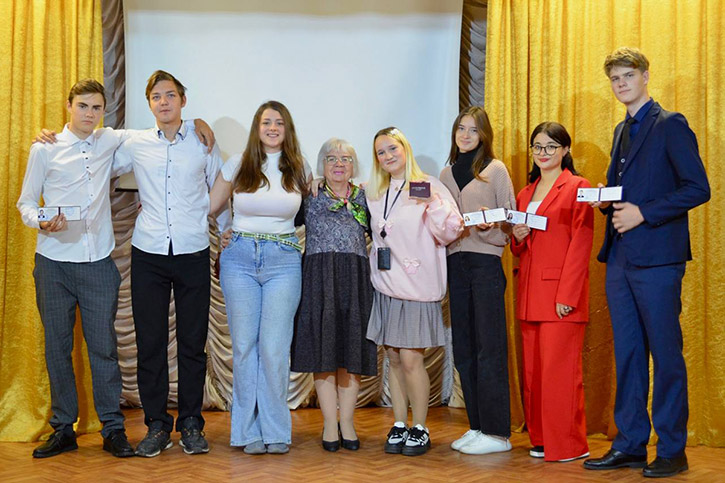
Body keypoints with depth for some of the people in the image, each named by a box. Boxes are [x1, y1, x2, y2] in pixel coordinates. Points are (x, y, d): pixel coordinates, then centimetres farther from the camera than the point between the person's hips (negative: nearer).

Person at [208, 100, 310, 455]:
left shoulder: (299, 169, 8)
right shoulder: (238, 164, 6)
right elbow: (209, 206, 12)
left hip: (283, 260, 0)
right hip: (240, 257, 1)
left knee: (274, 347, -8)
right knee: (244, 344, 0)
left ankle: (276, 432, 4)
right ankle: (250, 431, 10)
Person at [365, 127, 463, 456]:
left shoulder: (429, 186, -3)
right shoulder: (374, 194, 12)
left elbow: (450, 233, -7)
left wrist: (433, 204, -22)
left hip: (416, 287, -5)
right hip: (384, 286, 5)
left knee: (410, 359, -7)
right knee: (394, 359, 8)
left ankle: (420, 429, 8)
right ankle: (400, 426, 19)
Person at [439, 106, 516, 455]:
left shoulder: (495, 170, 0)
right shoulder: (446, 174, 16)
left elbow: (510, 218, -3)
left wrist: (489, 224, -21)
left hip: (486, 262, -6)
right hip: (455, 262, 6)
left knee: (489, 347, -6)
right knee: (463, 349, 7)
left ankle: (496, 432, -2)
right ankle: (477, 426, 16)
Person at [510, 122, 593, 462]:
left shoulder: (577, 187, -2)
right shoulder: (525, 194, 19)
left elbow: (581, 245, -9)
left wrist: (567, 295, -16)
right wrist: (518, 238, 1)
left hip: (561, 294, -7)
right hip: (530, 294, 7)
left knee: (559, 369, -6)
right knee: (532, 369, 9)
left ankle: (568, 444, 4)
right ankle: (541, 439, 19)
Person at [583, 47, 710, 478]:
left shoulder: (670, 125, -4)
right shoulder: (622, 131, 20)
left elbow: (698, 188, -12)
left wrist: (643, 213, -16)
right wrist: (605, 200, 5)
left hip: (657, 257, -8)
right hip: (620, 257, 8)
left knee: (666, 353, -1)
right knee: (627, 354, 10)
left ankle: (672, 450, 8)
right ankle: (630, 444, 18)